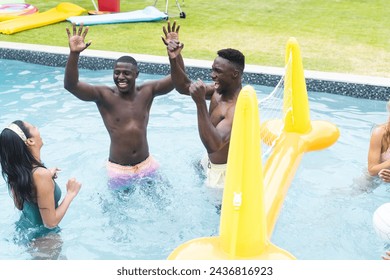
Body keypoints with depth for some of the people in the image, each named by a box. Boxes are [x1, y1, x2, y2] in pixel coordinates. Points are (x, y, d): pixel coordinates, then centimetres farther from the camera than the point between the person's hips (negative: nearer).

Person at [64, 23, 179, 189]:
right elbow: (70, 85, -25)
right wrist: (74, 54, -41)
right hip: (118, 169, -2)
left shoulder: (147, 92, -6)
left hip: (146, 164, 2)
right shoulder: (104, 95, -13)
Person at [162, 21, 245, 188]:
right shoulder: (218, 90, -7)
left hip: (225, 173, -9)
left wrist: (200, 102, -50)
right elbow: (184, 87, 1)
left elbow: (213, 145, -46)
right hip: (211, 163, 9)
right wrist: (174, 58, -16)